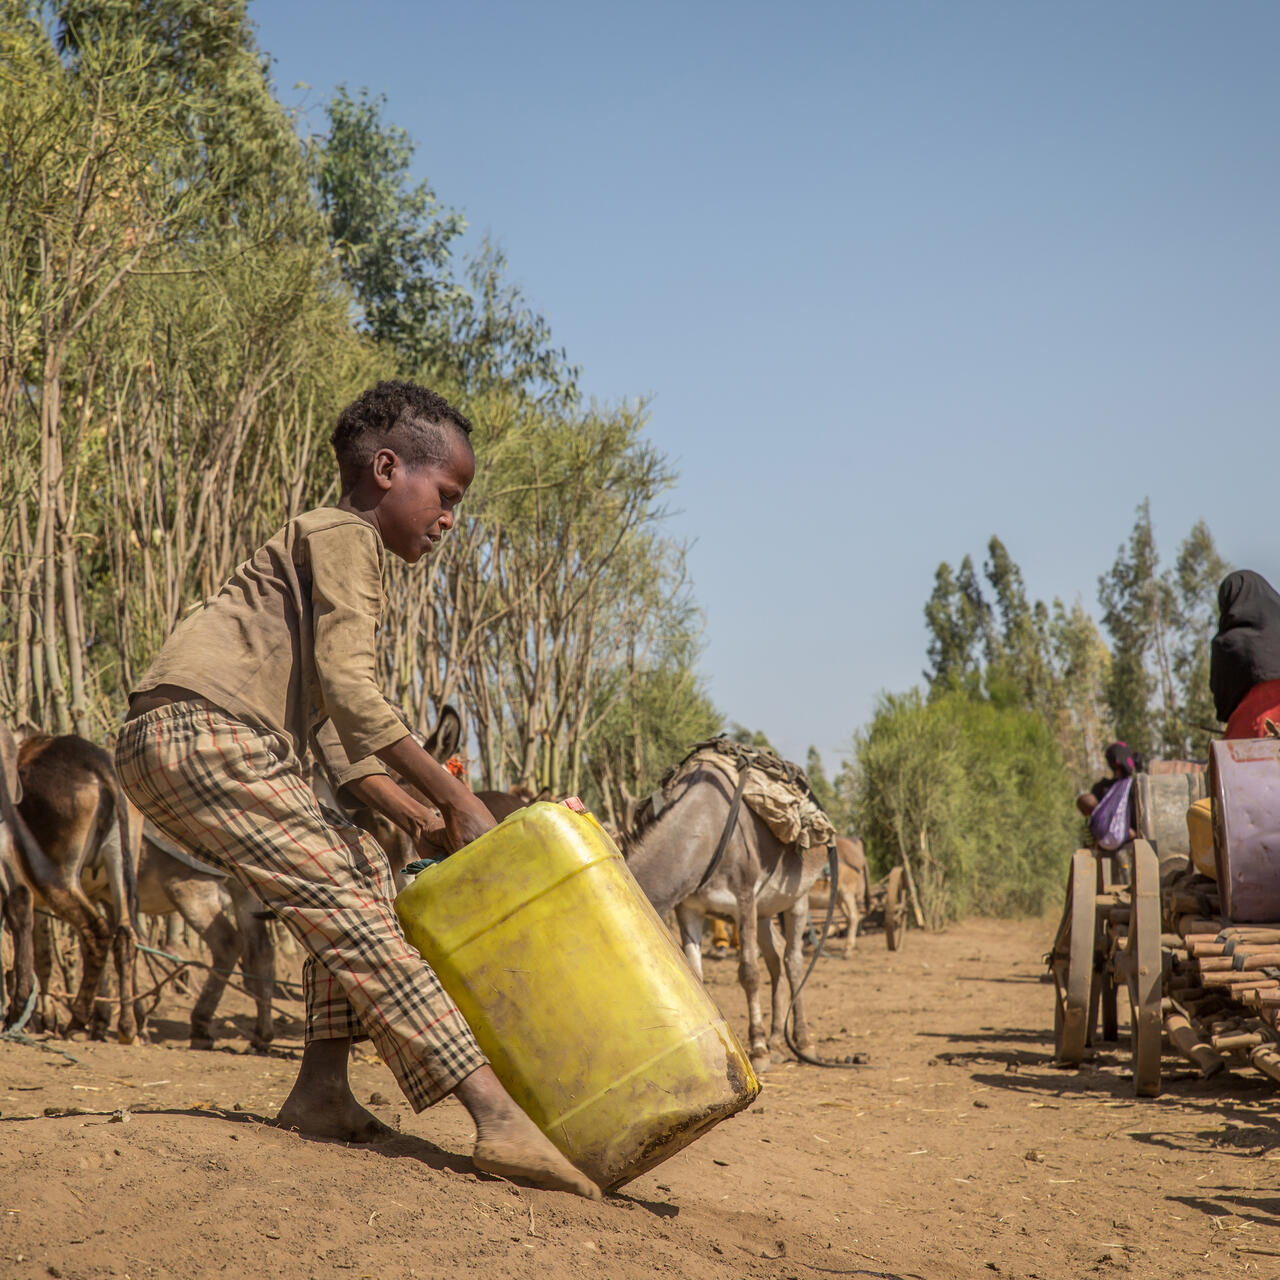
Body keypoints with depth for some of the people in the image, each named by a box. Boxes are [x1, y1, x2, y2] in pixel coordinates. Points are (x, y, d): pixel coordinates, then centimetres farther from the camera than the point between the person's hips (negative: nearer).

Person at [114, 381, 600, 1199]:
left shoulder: (347, 556, 29)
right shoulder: (344, 534, -1)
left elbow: (349, 748, 26)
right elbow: (348, 690, -16)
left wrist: (420, 822, 12)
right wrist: (457, 800, -16)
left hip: (175, 750, 10)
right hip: (200, 730, -10)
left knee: (361, 866, 16)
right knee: (349, 908, -16)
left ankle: (322, 1087, 12)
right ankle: (500, 1118, -21)